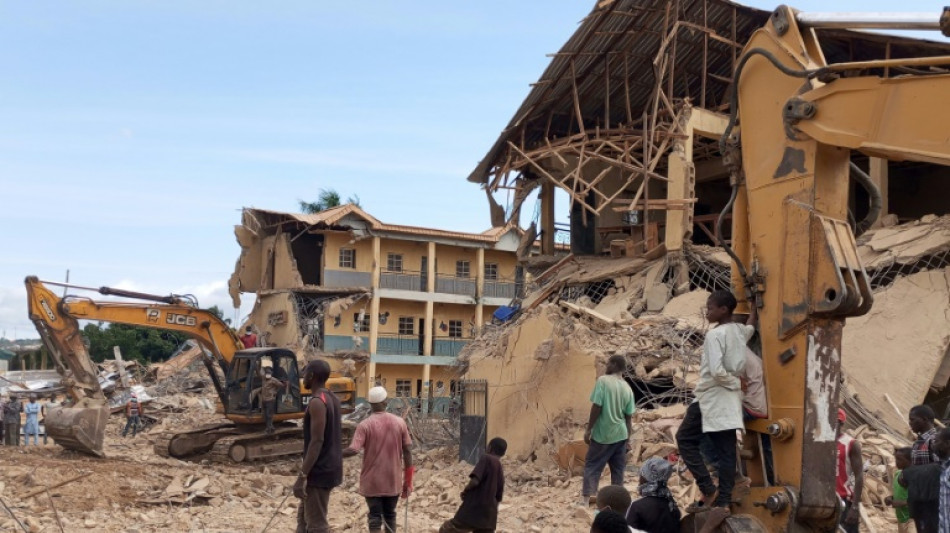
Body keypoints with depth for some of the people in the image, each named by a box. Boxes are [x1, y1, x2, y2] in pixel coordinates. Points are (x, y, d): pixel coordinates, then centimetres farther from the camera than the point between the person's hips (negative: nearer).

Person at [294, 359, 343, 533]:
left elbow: (317, 441, -24)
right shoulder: (332, 398, 11)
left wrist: (302, 476, -23)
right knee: (304, 517, 20)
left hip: (320, 471, -10)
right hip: (329, 467, 10)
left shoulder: (317, 402, -18)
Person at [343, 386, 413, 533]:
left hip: (372, 481, -2)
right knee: (390, 515, 17)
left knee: (375, 517, 4)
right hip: (393, 480, 3)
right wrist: (408, 481, 7)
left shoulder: (365, 425, -11)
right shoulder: (400, 422, -2)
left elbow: (353, 450, -20)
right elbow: (407, 452, 0)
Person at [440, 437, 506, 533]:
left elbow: (475, 480, -18)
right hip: (489, 516, 7)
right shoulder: (500, 471, 14)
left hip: (472, 512, -6)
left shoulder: (486, 459, -6)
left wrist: (465, 491, 0)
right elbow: (498, 497, 17)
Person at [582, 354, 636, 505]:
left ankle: (586, 499, -2)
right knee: (618, 469, 12)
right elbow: (628, 415, 6)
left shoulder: (603, 380, -13)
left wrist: (589, 429, -10)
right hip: (620, 434, 5)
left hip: (602, 433, -5)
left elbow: (597, 407, -17)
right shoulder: (627, 388, 3)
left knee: (592, 465, 4)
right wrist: (628, 433, 18)